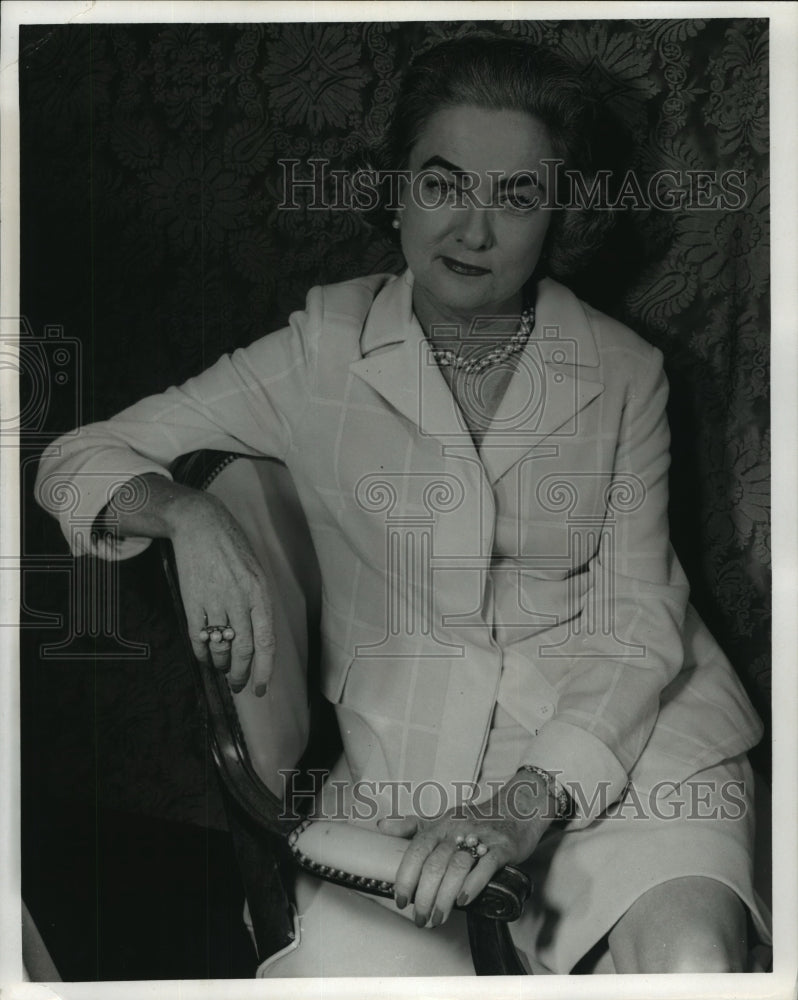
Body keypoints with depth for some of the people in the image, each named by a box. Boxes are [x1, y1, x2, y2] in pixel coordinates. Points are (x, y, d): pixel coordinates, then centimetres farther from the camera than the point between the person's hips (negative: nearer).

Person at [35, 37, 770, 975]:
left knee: (690, 959, -28)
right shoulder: (325, 351, 0)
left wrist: (526, 802, -20)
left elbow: (637, 624, -4)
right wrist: (188, 514, -22)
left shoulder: (621, 372, 2)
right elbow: (76, 459, 1)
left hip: (625, 728, 0)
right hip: (409, 749, 1)